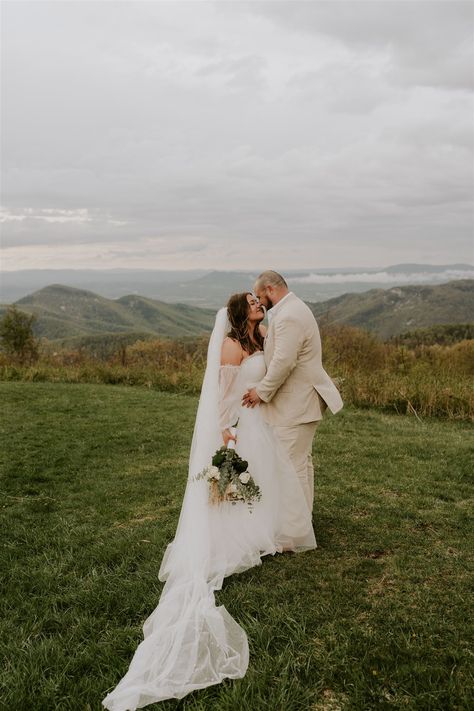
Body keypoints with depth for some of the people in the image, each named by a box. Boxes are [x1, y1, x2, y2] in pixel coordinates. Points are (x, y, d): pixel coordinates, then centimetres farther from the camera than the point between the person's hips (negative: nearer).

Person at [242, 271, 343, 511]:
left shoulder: (289, 317, -21)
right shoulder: (294, 309, 14)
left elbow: (283, 362, -26)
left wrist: (262, 391, -15)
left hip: (296, 404, -11)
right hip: (300, 400, 11)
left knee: (293, 464, -3)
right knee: (302, 460, 20)